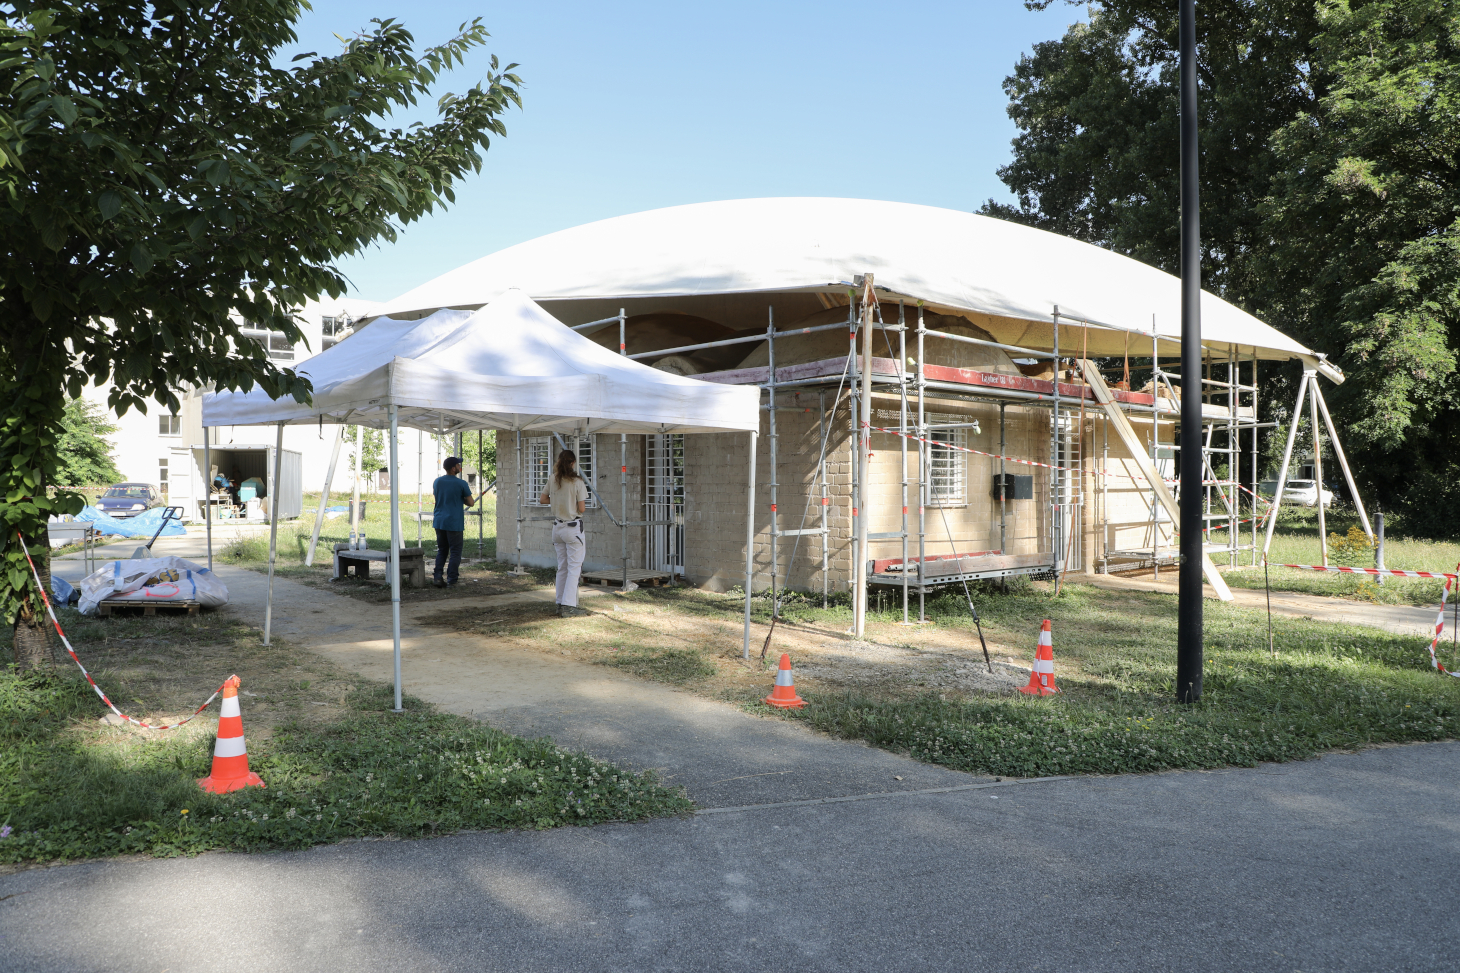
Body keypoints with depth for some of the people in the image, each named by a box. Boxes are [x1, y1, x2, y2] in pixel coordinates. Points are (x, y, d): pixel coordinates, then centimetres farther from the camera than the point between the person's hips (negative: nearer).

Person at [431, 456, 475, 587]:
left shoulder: (437, 482, 5)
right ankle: (451, 580, 2)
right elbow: (470, 502, -5)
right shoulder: (461, 484, -11)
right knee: (455, 552, 4)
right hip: (455, 522, -5)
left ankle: (437, 577, 3)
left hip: (439, 522, 5)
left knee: (441, 550, 15)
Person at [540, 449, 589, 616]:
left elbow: (543, 499, 9)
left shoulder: (552, 480, 1)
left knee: (562, 567, 14)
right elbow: (581, 509, -12)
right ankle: (569, 605, -6)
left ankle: (560, 604, 17)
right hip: (573, 527, -6)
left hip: (557, 527, 6)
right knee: (574, 567, -1)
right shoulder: (577, 482, -13)